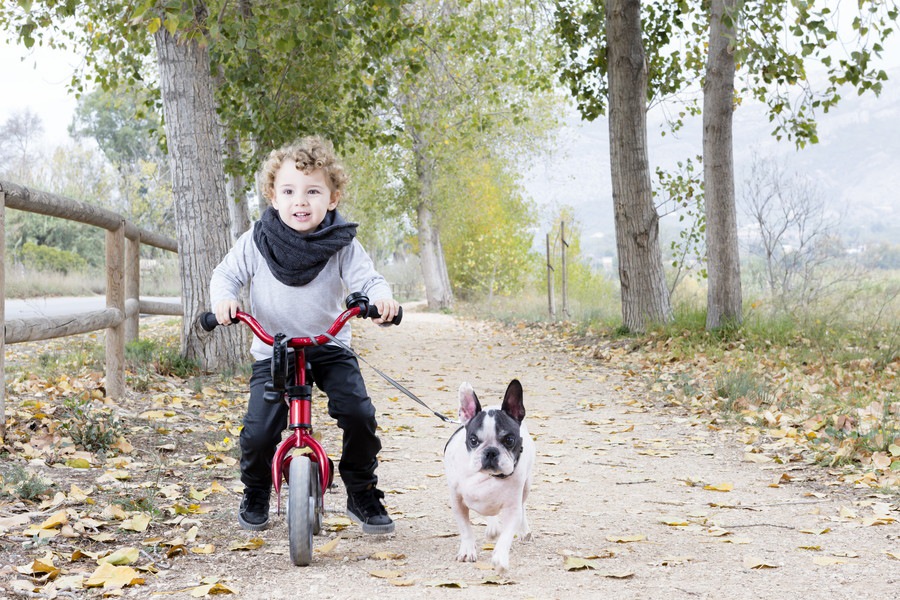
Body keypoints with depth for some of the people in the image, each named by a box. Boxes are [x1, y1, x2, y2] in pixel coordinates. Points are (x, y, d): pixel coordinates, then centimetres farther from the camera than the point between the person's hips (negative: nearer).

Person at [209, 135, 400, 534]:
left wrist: (380, 296, -36)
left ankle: (362, 494, 6)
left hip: (330, 347, 0)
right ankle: (255, 494, 18)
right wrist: (224, 298, -20)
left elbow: (366, 279, -12)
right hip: (272, 351, 0)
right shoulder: (257, 241, -6)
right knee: (259, 430, -15)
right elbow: (226, 274, 3)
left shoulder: (342, 244, -7)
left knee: (359, 415, -18)